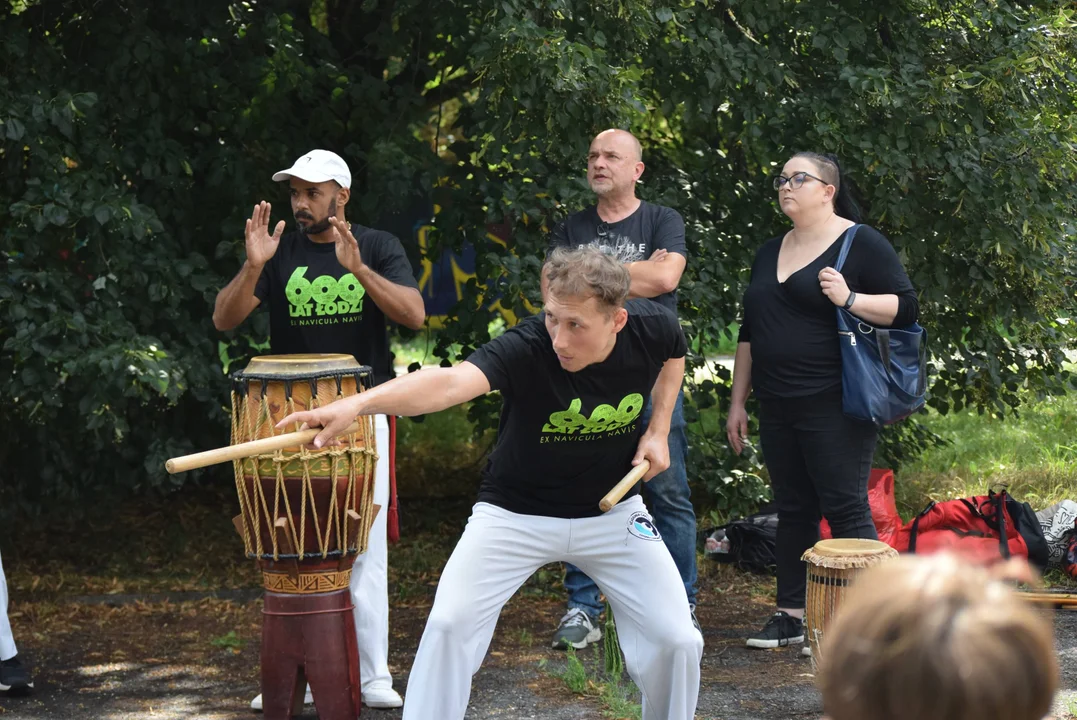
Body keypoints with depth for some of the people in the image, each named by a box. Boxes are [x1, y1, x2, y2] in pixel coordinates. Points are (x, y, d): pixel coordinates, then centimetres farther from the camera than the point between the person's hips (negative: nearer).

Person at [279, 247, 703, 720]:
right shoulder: (527, 349, -32)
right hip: (514, 514, -3)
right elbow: (449, 383, -52)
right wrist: (359, 403, -69)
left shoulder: (652, 329, -19)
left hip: (612, 511, 3)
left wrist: (658, 429, -3)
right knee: (450, 624, -20)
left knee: (675, 640, -3)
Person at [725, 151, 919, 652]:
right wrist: (738, 400, 18)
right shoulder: (770, 253, 18)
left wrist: (849, 298, -22)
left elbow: (905, 307, -8)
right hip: (778, 407, 7)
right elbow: (749, 333, 22)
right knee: (793, 511, 10)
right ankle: (792, 615, 16)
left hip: (834, 407, -7)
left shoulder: (861, 244, -3)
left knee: (845, 509, -7)